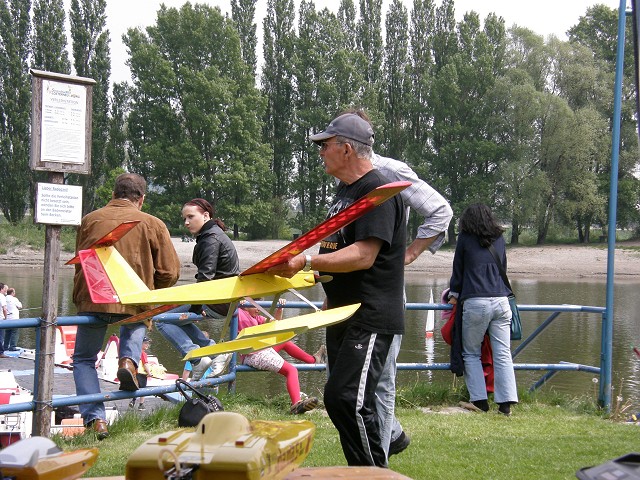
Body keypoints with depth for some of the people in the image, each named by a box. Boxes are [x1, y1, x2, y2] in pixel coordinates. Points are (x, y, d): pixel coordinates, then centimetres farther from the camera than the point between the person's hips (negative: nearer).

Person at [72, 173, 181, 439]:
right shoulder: (153, 224, 3)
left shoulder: (89, 220, 6)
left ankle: (95, 419, 3)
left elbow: (79, 266, 15)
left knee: (84, 359, 19)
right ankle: (129, 360, 8)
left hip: (92, 301, 0)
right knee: (136, 321, 37)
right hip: (133, 302, 0)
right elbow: (170, 272, 2)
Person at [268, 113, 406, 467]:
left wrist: (306, 262, -30)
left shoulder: (378, 192, -15)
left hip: (371, 318, -10)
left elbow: (363, 255, -25)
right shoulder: (345, 190, 17)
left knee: (345, 399, -19)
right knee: (341, 399, 13)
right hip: (343, 315, 11)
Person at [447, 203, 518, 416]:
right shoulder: (499, 239, 14)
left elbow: (458, 269, 13)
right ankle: (506, 402, -4)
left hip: (475, 302, -3)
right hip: (501, 301, 3)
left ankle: (479, 400, 0)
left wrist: (454, 294, 28)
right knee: (503, 354, 1)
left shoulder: (465, 238, 5)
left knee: (471, 354, 8)